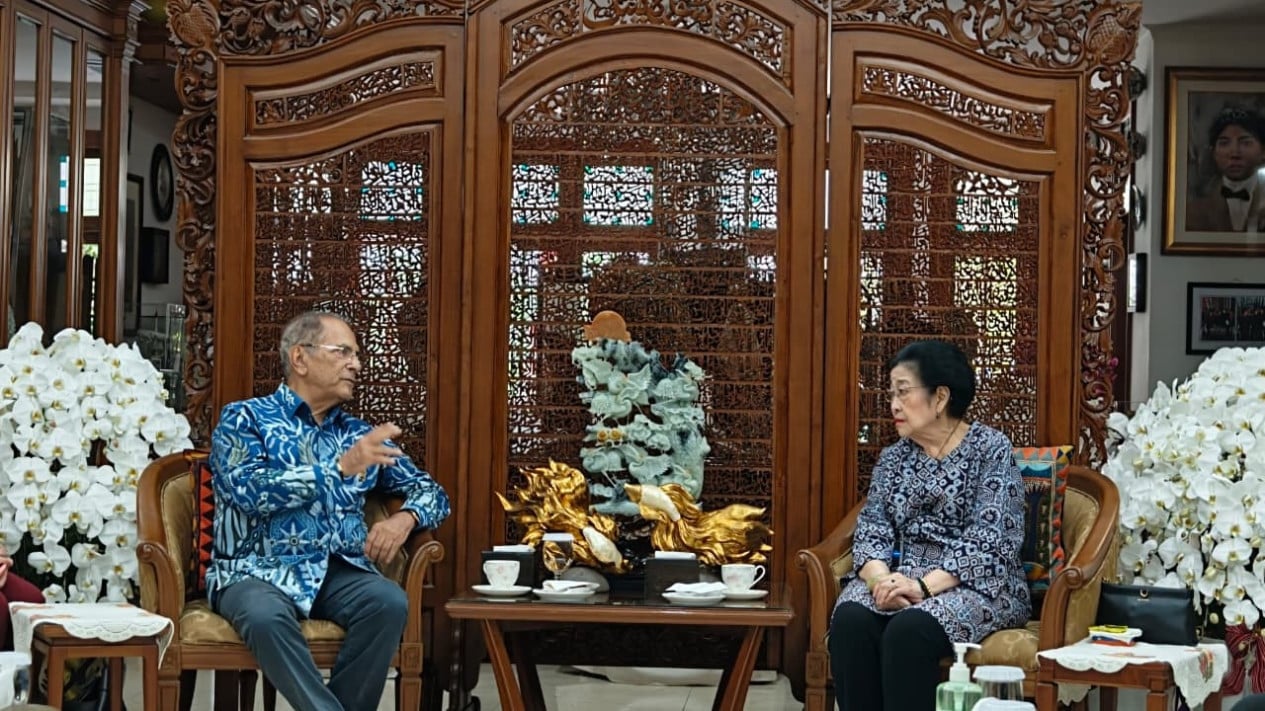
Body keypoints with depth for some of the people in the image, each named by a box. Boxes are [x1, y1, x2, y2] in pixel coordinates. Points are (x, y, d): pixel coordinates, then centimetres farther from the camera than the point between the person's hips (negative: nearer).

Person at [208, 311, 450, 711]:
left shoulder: (360, 434, 18)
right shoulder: (245, 418, 4)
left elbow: (431, 491, 20)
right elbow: (250, 491, -13)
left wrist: (404, 519, -4)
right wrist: (341, 467, -18)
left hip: (339, 572, 4)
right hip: (258, 570, -4)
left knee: (389, 602, -27)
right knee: (266, 615, -37)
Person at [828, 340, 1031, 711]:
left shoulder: (991, 449, -2)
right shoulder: (893, 457, 15)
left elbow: (987, 541, -13)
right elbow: (871, 530, 5)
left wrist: (924, 586, -24)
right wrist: (881, 578, -17)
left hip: (975, 586, -4)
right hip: (901, 580, 5)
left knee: (909, 629, -35)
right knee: (850, 620, -28)